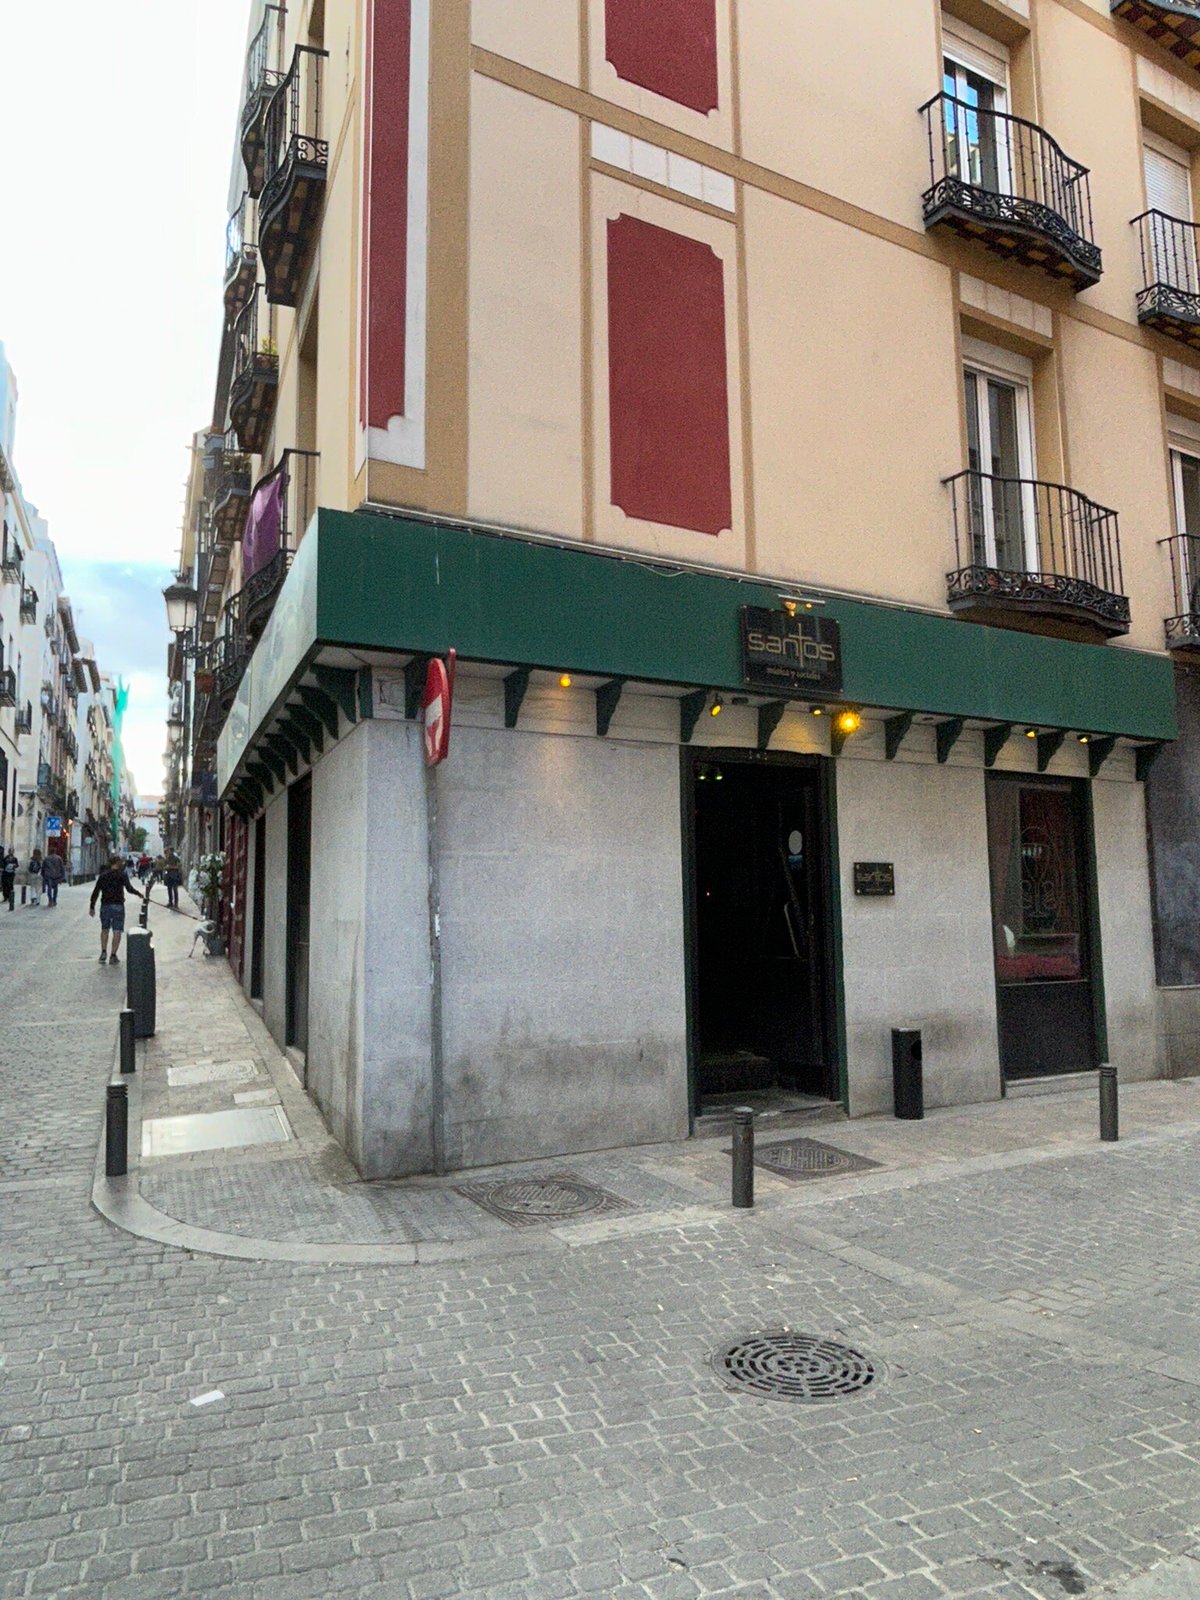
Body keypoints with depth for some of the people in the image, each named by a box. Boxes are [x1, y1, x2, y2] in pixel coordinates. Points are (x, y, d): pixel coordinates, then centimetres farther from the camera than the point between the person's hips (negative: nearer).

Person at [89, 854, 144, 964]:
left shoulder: (103, 875, 6)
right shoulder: (122, 875, -5)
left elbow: (95, 892, 5)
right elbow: (129, 888, -15)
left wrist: (92, 907, 10)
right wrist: (139, 894, 2)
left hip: (105, 905, 3)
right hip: (118, 905, -3)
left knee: (104, 929, 20)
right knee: (117, 931, 1)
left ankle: (103, 952, 13)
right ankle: (113, 956, -2)